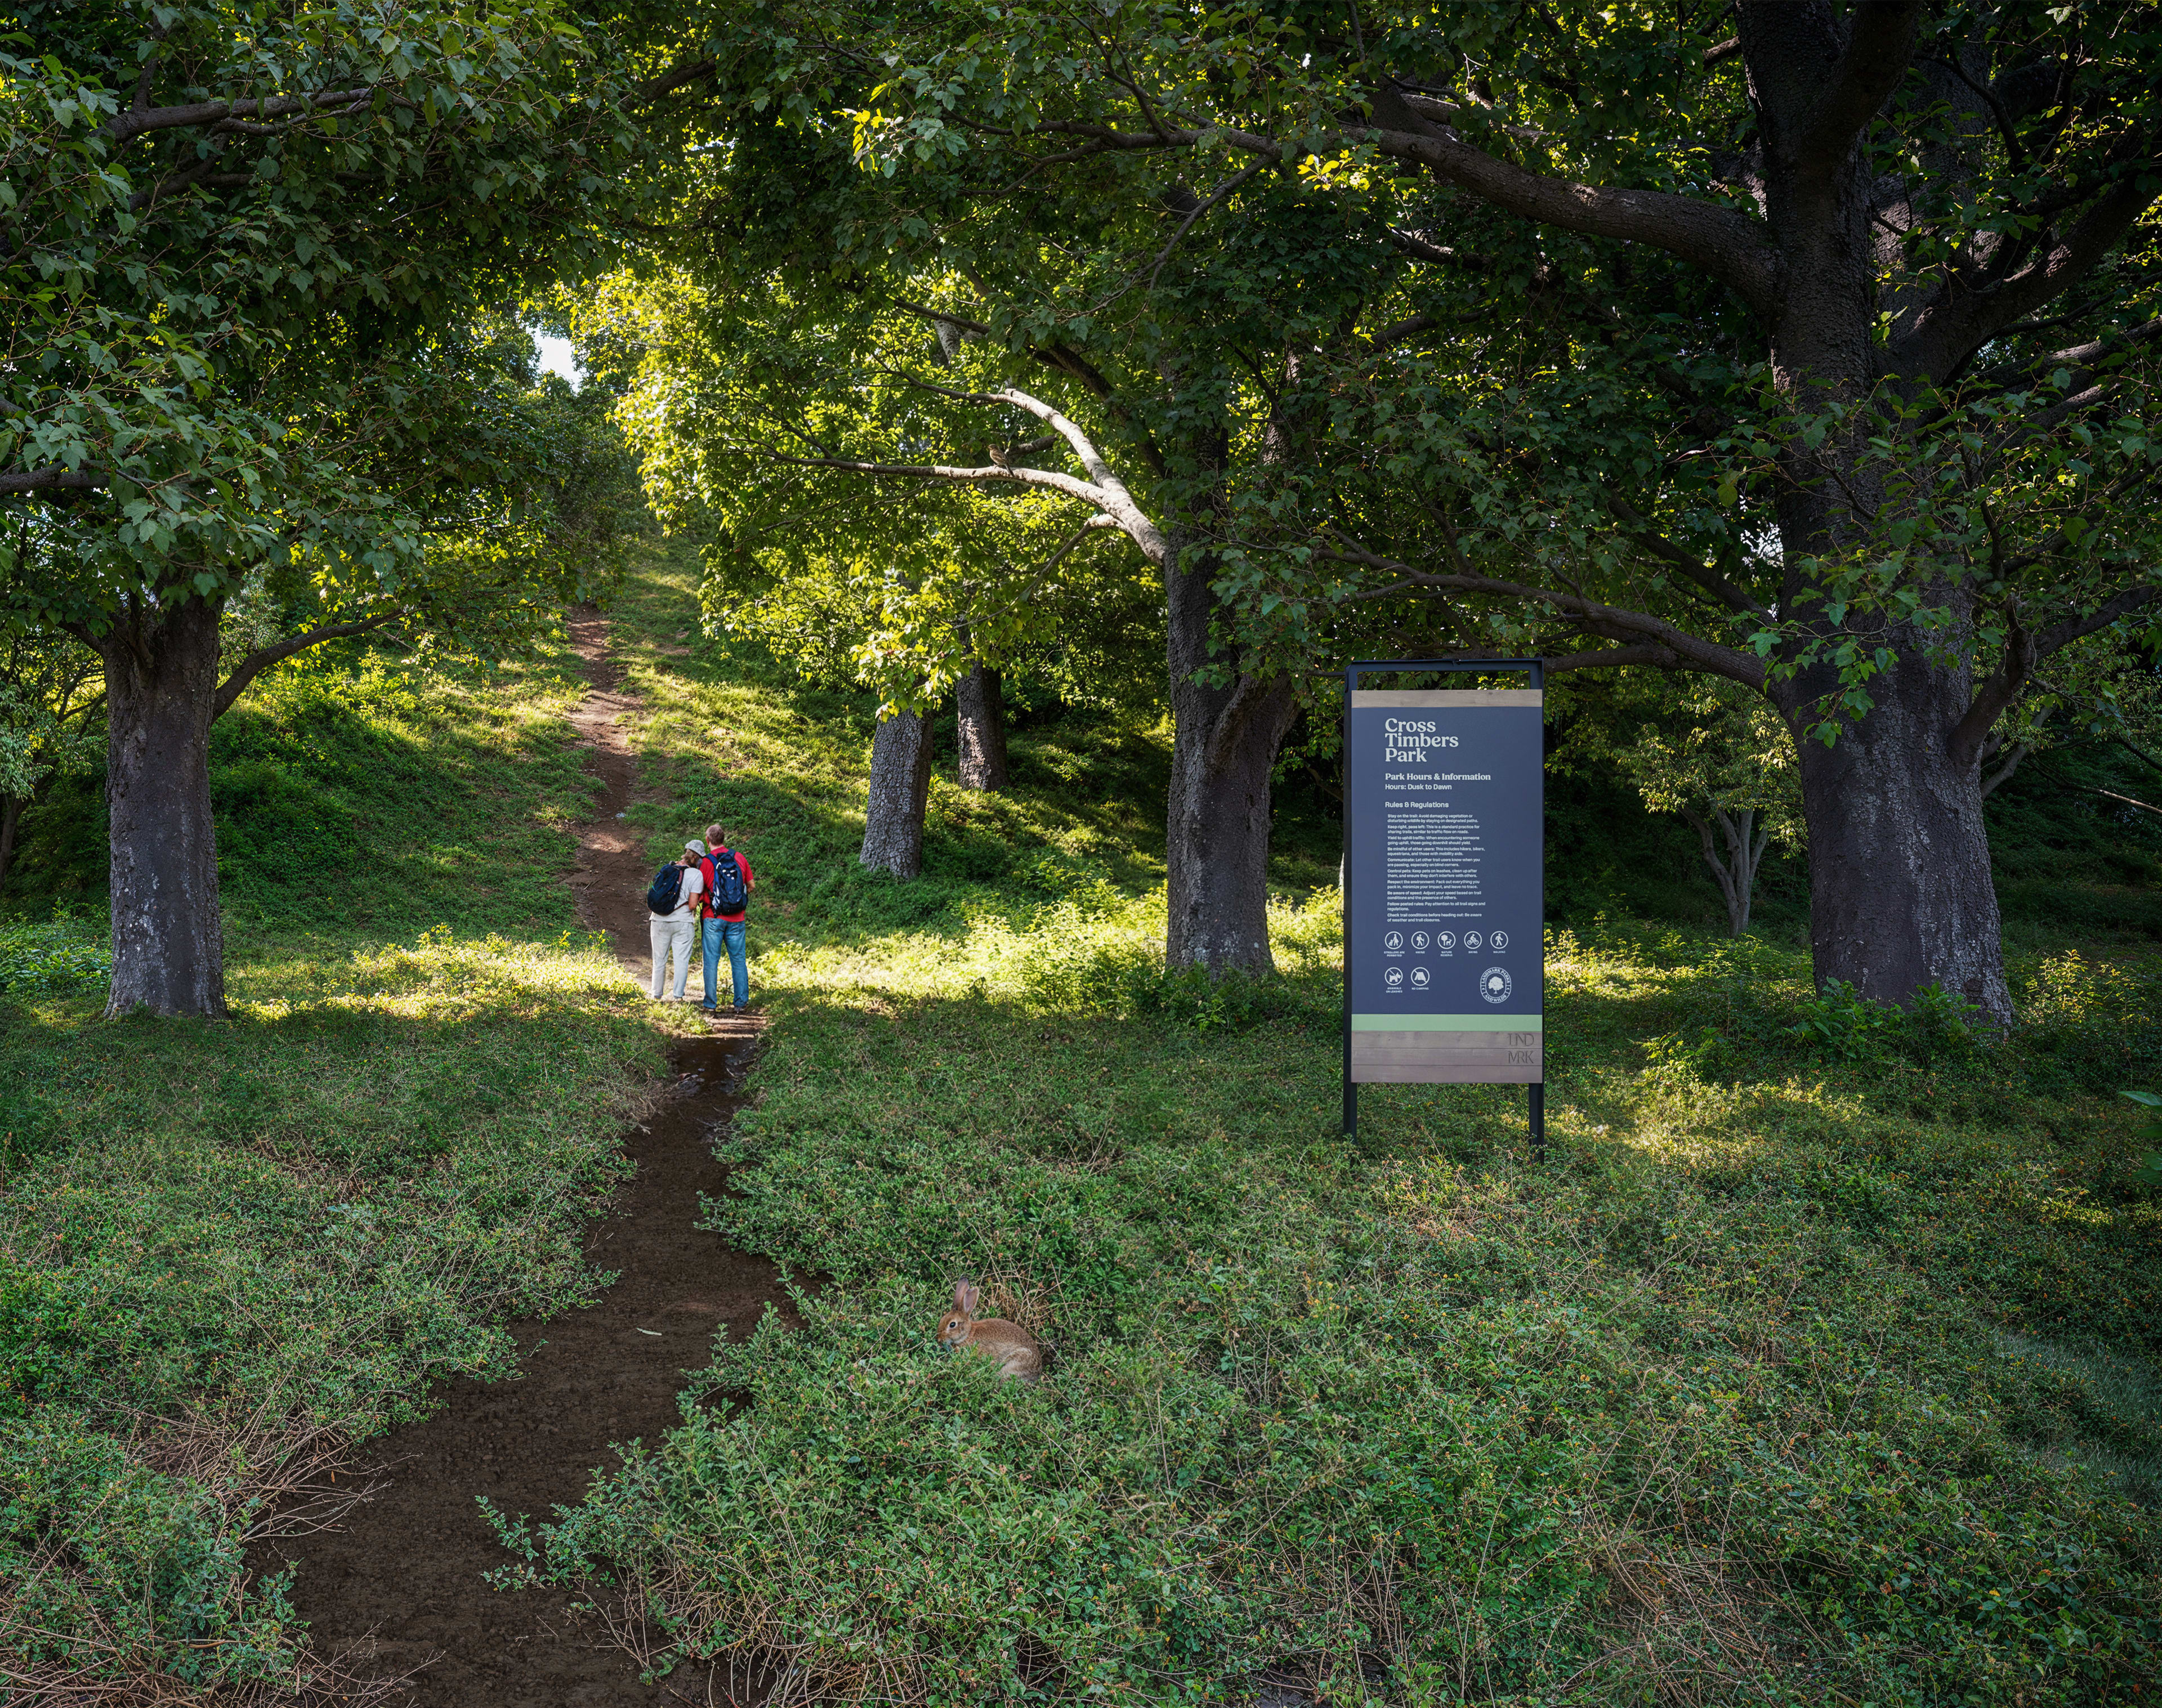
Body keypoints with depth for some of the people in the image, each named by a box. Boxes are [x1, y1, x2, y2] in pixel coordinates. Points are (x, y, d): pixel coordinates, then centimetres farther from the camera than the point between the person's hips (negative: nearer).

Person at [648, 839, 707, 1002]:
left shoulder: (666, 870, 7)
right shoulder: (696, 874, -7)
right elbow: (692, 904, -13)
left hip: (659, 920, 4)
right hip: (682, 922, -4)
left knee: (659, 960, 14)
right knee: (681, 960, 4)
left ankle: (657, 996, 21)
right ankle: (678, 996, -1)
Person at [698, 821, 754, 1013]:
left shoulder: (706, 863, -8)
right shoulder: (739, 858, 3)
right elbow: (751, 885, 12)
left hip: (714, 918, -3)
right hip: (736, 918, 3)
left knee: (711, 961, 3)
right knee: (738, 960, 10)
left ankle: (711, 1004, 3)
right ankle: (741, 1002, 11)